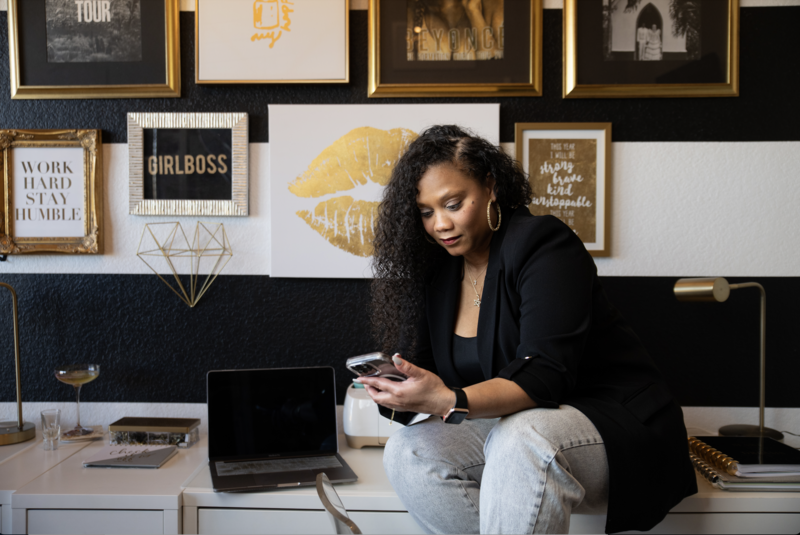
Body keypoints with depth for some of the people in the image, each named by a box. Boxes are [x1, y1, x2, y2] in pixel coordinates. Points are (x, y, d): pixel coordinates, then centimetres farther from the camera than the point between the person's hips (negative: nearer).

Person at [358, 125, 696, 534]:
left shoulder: (543, 244, -16)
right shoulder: (436, 271, 6)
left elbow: (546, 374, -27)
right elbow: (420, 368, 3)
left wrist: (450, 401, -43)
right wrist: (401, 392, -22)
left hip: (611, 420, -6)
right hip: (511, 425, 7)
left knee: (520, 442, -39)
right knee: (405, 452, -16)